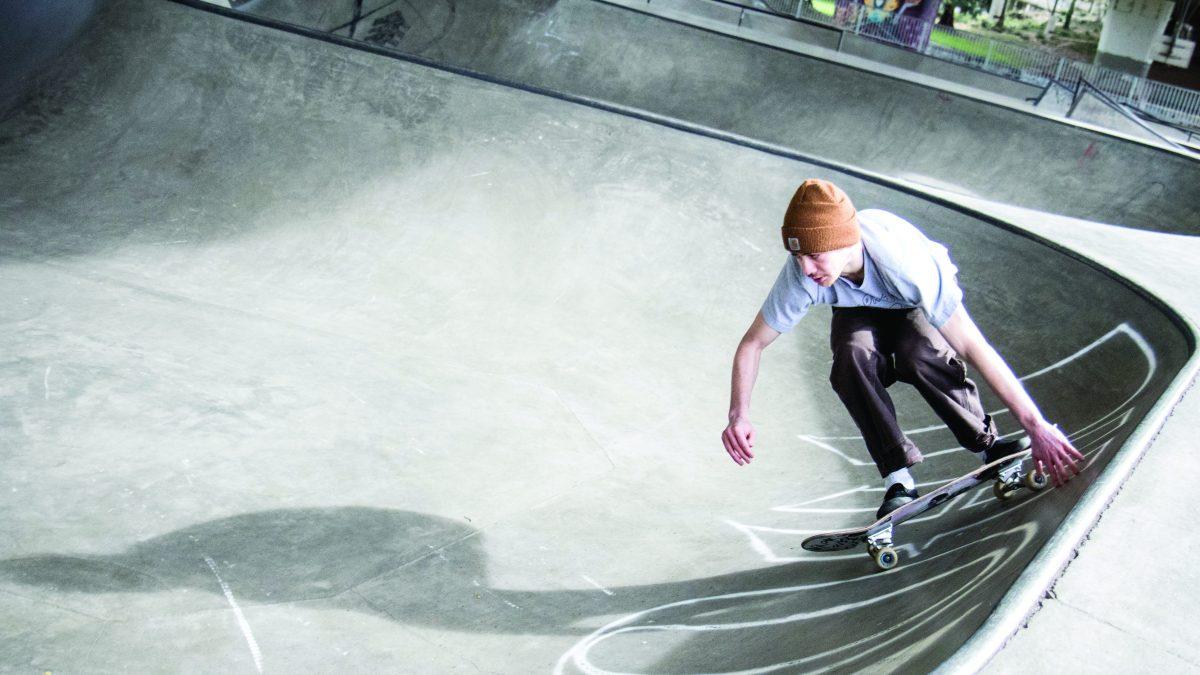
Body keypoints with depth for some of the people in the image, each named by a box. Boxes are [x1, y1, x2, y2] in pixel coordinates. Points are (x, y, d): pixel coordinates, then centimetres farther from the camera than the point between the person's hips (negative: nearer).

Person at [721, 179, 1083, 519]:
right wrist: (738, 415, -36)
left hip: (918, 303, -2)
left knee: (919, 355, -35)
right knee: (852, 356, -32)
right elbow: (752, 343, -21)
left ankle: (989, 445, -11)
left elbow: (972, 345, -42)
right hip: (858, 310, 2)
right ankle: (899, 480, -20)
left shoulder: (904, 261, -42)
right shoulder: (801, 274, -34)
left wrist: (1036, 426, -42)